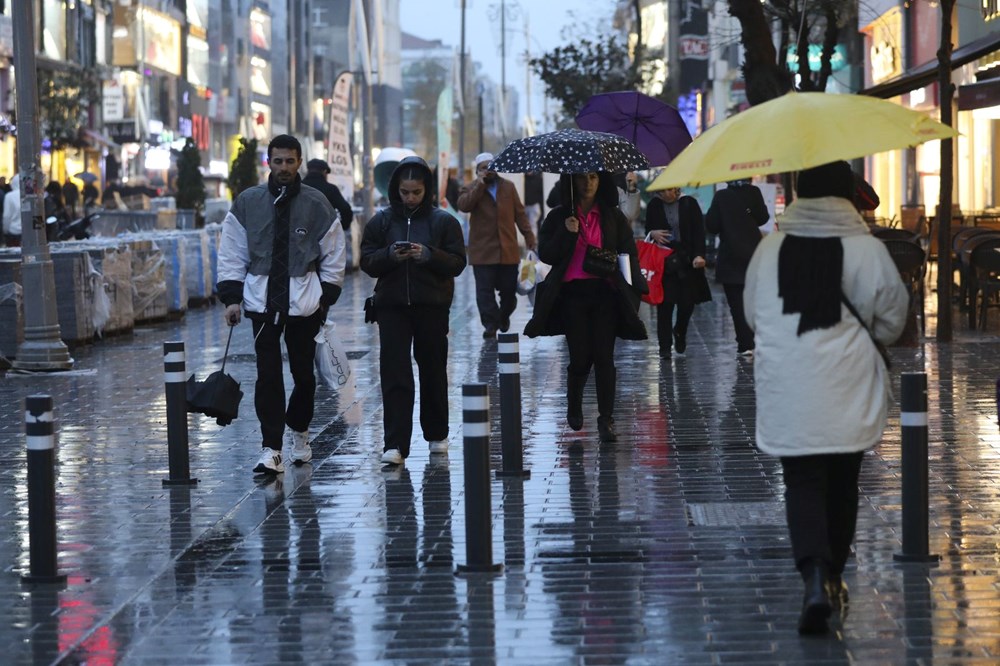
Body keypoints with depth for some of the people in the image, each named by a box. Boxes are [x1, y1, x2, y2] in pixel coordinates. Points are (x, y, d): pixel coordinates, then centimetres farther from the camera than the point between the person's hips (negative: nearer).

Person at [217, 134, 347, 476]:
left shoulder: (317, 204, 1)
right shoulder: (247, 202, 3)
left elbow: (335, 255, 7)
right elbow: (232, 253, 6)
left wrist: (326, 297, 0)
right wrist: (231, 296, -2)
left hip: (304, 302, 0)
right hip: (262, 301, 0)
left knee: (303, 372, 9)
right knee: (267, 375, -7)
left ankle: (297, 431, 32)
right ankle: (271, 450, -9)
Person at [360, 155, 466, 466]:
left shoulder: (444, 221, 1)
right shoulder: (382, 220, 5)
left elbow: (458, 263, -3)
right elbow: (367, 261, 4)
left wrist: (429, 255, -19)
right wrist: (389, 256, -16)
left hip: (432, 306, 0)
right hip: (392, 305, 0)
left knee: (433, 371, 11)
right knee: (394, 373, -7)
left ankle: (437, 434, 27)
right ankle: (395, 444, -10)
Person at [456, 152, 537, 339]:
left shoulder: (508, 187, 12)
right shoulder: (471, 189, 6)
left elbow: (519, 213, 12)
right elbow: (463, 205, -15)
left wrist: (528, 235, 5)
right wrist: (480, 184, -16)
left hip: (508, 250, 2)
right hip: (483, 251, -2)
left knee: (509, 288, 8)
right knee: (485, 290, -7)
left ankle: (504, 316, 31)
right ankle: (490, 324, -4)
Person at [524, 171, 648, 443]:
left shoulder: (613, 217, 10)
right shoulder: (558, 217, 7)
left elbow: (630, 252, 12)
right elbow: (546, 254, 1)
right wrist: (567, 234, -12)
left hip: (605, 292, 1)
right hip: (573, 292, -1)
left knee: (604, 356, -6)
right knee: (580, 357, -2)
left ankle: (606, 419, -2)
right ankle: (573, 405, 27)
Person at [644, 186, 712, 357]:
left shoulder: (689, 204, 0)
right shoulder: (654, 206, 5)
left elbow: (699, 231, -3)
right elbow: (648, 231, 16)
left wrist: (699, 255, -16)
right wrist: (652, 234, -9)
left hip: (687, 260, 0)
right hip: (663, 261, 1)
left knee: (687, 303, -1)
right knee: (665, 304, -5)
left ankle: (680, 332, 29)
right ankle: (664, 346, 1)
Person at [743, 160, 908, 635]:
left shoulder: (770, 248, -1)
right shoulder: (866, 249, -7)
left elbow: (752, 315, 12)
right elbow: (891, 318, 3)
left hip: (787, 392, 0)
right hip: (848, 393, 0)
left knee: (802, 483, 1)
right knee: (841, 483, 16)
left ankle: (815, 576, -20)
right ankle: (833, 576, 27)